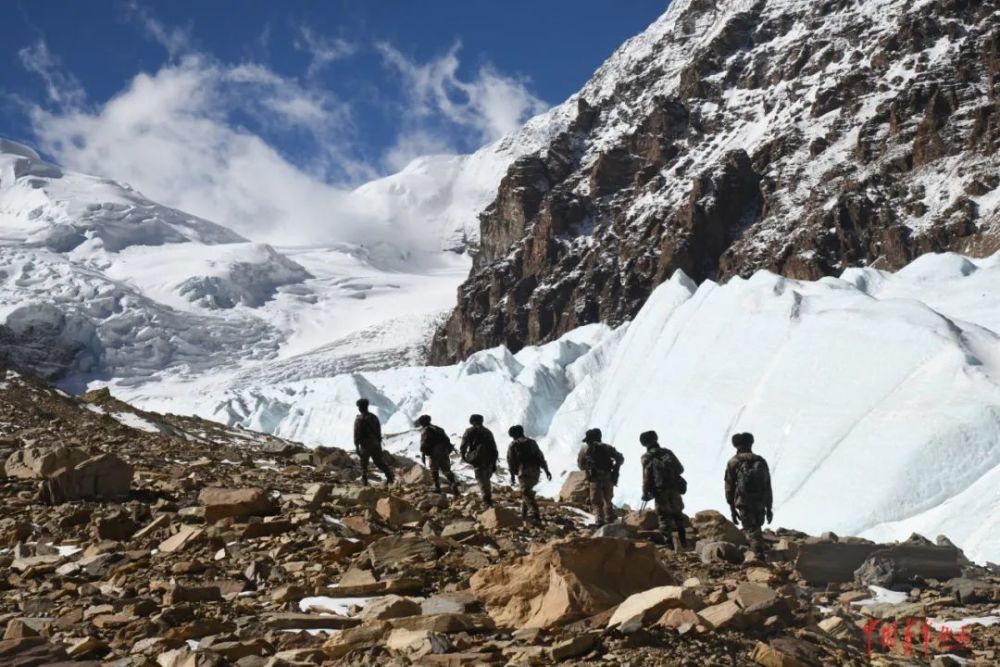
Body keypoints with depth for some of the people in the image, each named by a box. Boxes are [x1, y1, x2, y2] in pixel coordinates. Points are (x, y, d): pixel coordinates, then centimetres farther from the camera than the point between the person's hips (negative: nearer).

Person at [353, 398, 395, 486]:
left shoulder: (359, 419, -10)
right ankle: (389, 475, -10)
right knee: (379, 461, 6)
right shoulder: (374, 417, 7)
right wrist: (379, 442, 20)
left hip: (365, 445, -4)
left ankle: (364, 479, 14)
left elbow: (357, 434, -13)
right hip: (375, 444, 4)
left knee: (364, 463, 12)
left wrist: (356, 446, -9)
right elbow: (379, 431, 12)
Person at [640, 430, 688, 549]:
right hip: (674, 489, 4)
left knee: (664, 517, 2)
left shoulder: (647, 457, -4)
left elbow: (646, 477, -10)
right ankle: (683, 541, 18)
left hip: (660, 491, -4)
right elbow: (680, 469, 13)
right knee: (678, 515, 17)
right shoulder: (668, 453, 8)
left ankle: (669, 544, -4)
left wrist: (645, 493, -3)